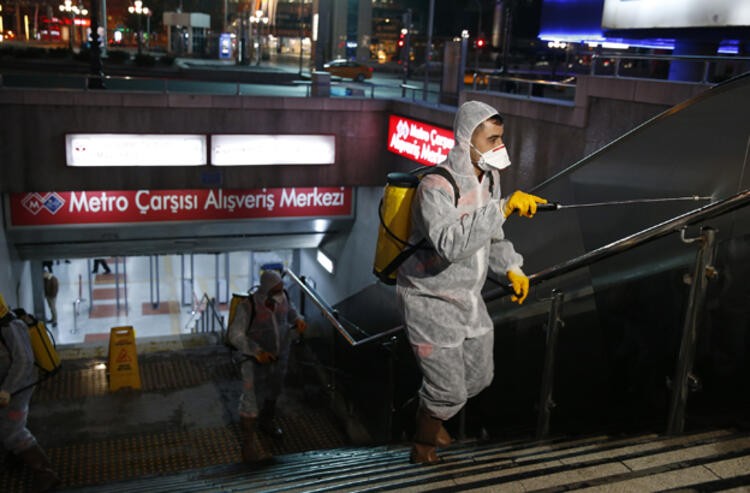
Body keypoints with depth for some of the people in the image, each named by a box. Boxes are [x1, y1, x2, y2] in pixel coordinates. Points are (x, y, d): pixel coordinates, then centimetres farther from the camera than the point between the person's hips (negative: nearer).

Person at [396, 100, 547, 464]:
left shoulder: (489, 178, 2)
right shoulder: (436, 186, -26)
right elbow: (450, 244, -41)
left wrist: (511, 268, 8)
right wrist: (503, 208, -42)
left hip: (468, 297, 9)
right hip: (431, 301, -8)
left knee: (478, 377, 21)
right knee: (449, 391, 1)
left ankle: (431, 416, 47)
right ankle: (423, 444, 30)